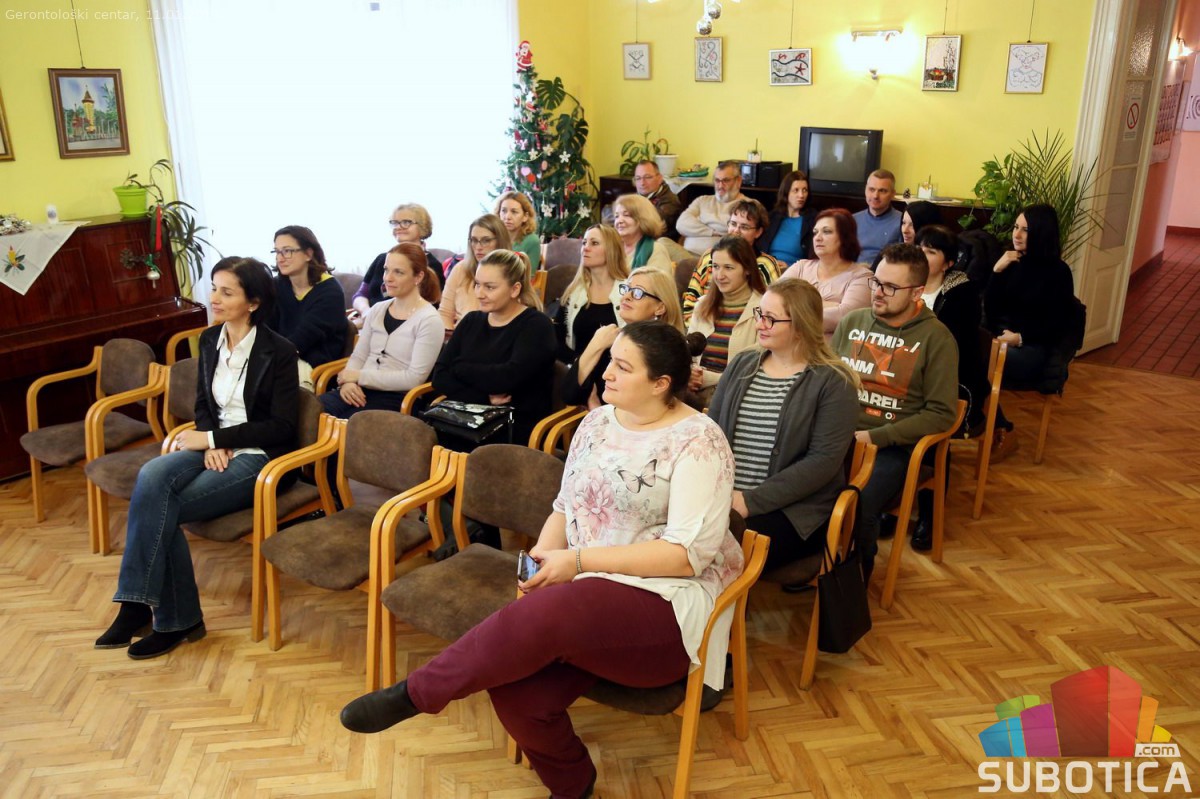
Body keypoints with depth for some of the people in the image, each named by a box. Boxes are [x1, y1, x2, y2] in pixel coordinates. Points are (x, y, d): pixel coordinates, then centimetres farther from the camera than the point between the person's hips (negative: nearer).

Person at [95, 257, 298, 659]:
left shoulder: (278, 351, -12)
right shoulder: (209, 340, 8)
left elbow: (282, 427, -13)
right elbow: (204, 404, 16)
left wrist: (214, 437, -14)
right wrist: (210, 442, -6)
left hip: (258, 457, -6)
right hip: (215, 446, 6)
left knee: (158, 505, -22)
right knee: (152, 476, -26)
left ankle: (175, 619, -8)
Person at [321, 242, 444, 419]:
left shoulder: (429, 320, -6)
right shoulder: (377, 310, 14)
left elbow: (414, 378, -14)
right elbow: (358, 356, 15)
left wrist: (360, 376, -11)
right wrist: (349, 381, -8)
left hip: (397, 398, -5)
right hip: (361, 391, 6)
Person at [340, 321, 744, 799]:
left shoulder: (698, 442, -11)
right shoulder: (597, 422, 10)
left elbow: (689, 553, -17)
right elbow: (566, 507, 16)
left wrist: (579, 560, -19)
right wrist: (543, 555, -7)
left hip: (667, 608, -6)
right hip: (587, 592, 6)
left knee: (541, 615, -33)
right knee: (517, 689, -21)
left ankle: (416, 693, -9)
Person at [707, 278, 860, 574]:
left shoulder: (833, 382, -5)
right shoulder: (742, 364, 12)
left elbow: (824, 460, -13)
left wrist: (751, 502, -19)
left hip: (794, 508, -4)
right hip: (723, 498, 5)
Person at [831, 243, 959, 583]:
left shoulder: (935, 338, 0)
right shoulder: (852, 322, 13)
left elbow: (941, 414, -4)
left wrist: (874, 437, -12)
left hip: (891, 446, -3)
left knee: (856, 507, -30)